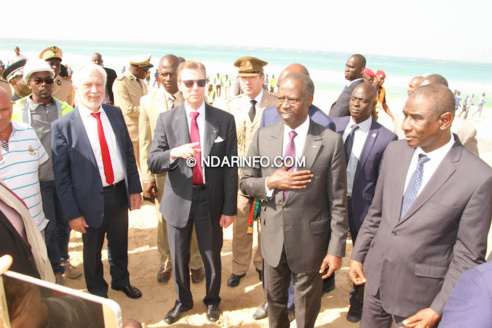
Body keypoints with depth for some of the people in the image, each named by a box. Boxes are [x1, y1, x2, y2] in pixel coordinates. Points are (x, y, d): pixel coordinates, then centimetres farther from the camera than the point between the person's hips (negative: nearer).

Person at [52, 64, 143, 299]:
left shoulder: (115, 114, -1)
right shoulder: (63, 126, -13)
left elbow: (128, 153, 6)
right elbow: (61, 175, -10)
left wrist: (134, 188, 2)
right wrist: (72, 213, -11)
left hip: (119, 193, 4)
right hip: (91, 200, -3)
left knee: (119, 244, 23)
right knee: (92, 251, 18)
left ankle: (121, 281, 48)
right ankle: (97, 292, 42)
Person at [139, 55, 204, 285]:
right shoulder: (148, 101, -2)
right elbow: (145, 142, 0)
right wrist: (147, 177, -3)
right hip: (162, 171, 1)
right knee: (164, 221, 16)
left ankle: (196, 263, 36)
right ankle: (166, 262, 39)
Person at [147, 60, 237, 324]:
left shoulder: (224, 120, -5)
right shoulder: (166, 119, -3)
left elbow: (230, 168, -4)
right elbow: (152, 163, -8)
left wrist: (229, 208, -6)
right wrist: (173, 153, -30)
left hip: (211, 200, -1)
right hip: (179, 200, 1)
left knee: (212, 255, 16)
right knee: (179, 256, 17)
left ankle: (212, 300, 43)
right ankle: (183, 300, 44)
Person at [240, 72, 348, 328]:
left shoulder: (330, 141, -13)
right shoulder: (263, 136, -4)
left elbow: (338, 201, -10)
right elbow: (245, 183, 1)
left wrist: (336, 249, -9)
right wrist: (270, 182, -19)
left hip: (310, 240, -3)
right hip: (273, 237, 3)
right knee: (274, 299, 26)